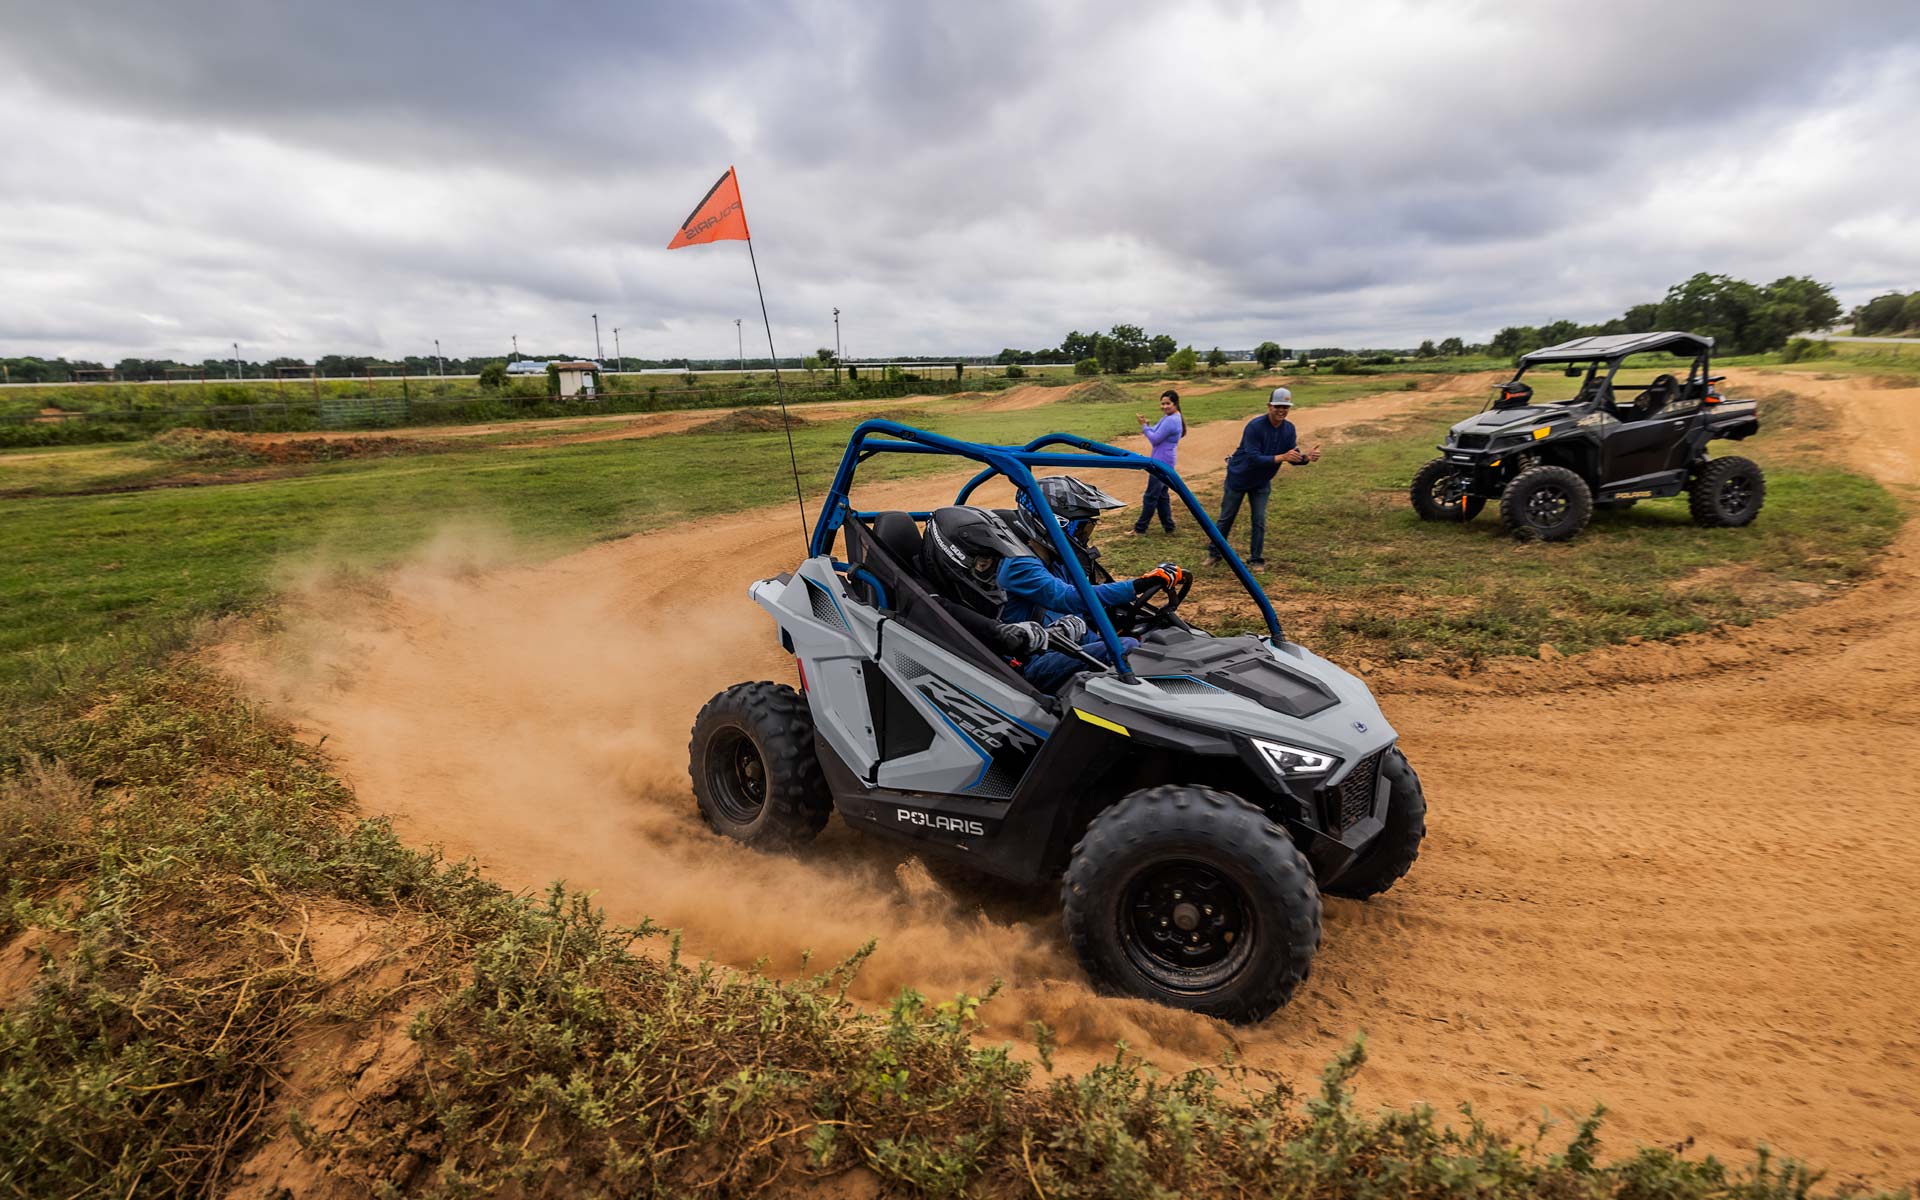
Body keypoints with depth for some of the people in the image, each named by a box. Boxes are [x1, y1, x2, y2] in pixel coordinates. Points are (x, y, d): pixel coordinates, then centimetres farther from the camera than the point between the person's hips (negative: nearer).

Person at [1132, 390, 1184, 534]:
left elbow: (1155, 439, -20)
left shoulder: (1171, 421, -20)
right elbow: (1156, 431, 14)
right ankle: (1168, 526, 21)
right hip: (1162, 463, 10)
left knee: (1151, 496, -3)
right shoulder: (1168, 418, 12)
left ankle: (1140, 528, 4)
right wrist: (1146, 426, -6)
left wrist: (1144, 426, -9)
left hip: (1161, 464, -10)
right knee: (1162, 495, 15)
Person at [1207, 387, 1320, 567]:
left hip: (1262, 482, 4)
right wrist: (1281, 457, -44)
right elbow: (1253, 458, -34)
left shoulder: (1289, 428, -9)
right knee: (1226, 518, 8)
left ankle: (1256, 559, 17)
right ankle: (1214, 554, 23)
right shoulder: (1255, 426, -28)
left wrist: (1307, 457, -33)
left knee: (1259, 521, 4)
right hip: (1238, 478, -4)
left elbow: (1294, 456, -10)